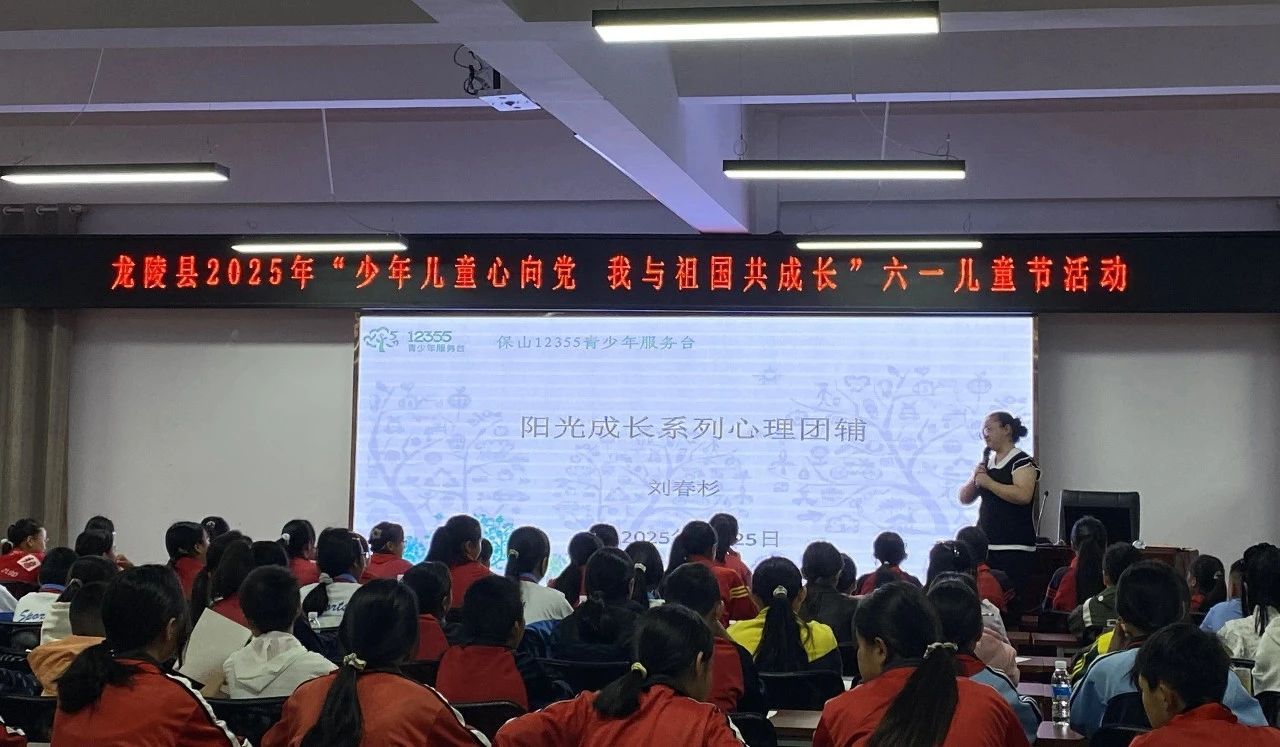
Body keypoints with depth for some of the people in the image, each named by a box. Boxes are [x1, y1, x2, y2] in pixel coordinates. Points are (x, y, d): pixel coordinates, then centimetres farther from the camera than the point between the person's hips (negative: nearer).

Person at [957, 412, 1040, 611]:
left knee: (1011, 601, -11)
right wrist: (975, 479, -2)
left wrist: (988, 482, -15)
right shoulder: (986, 463, 17)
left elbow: (1023, 495, -22)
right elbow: (964, 498, 18)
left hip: (1014, 548, -7)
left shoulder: (1022, 462, -5)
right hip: (986, 545, 7)